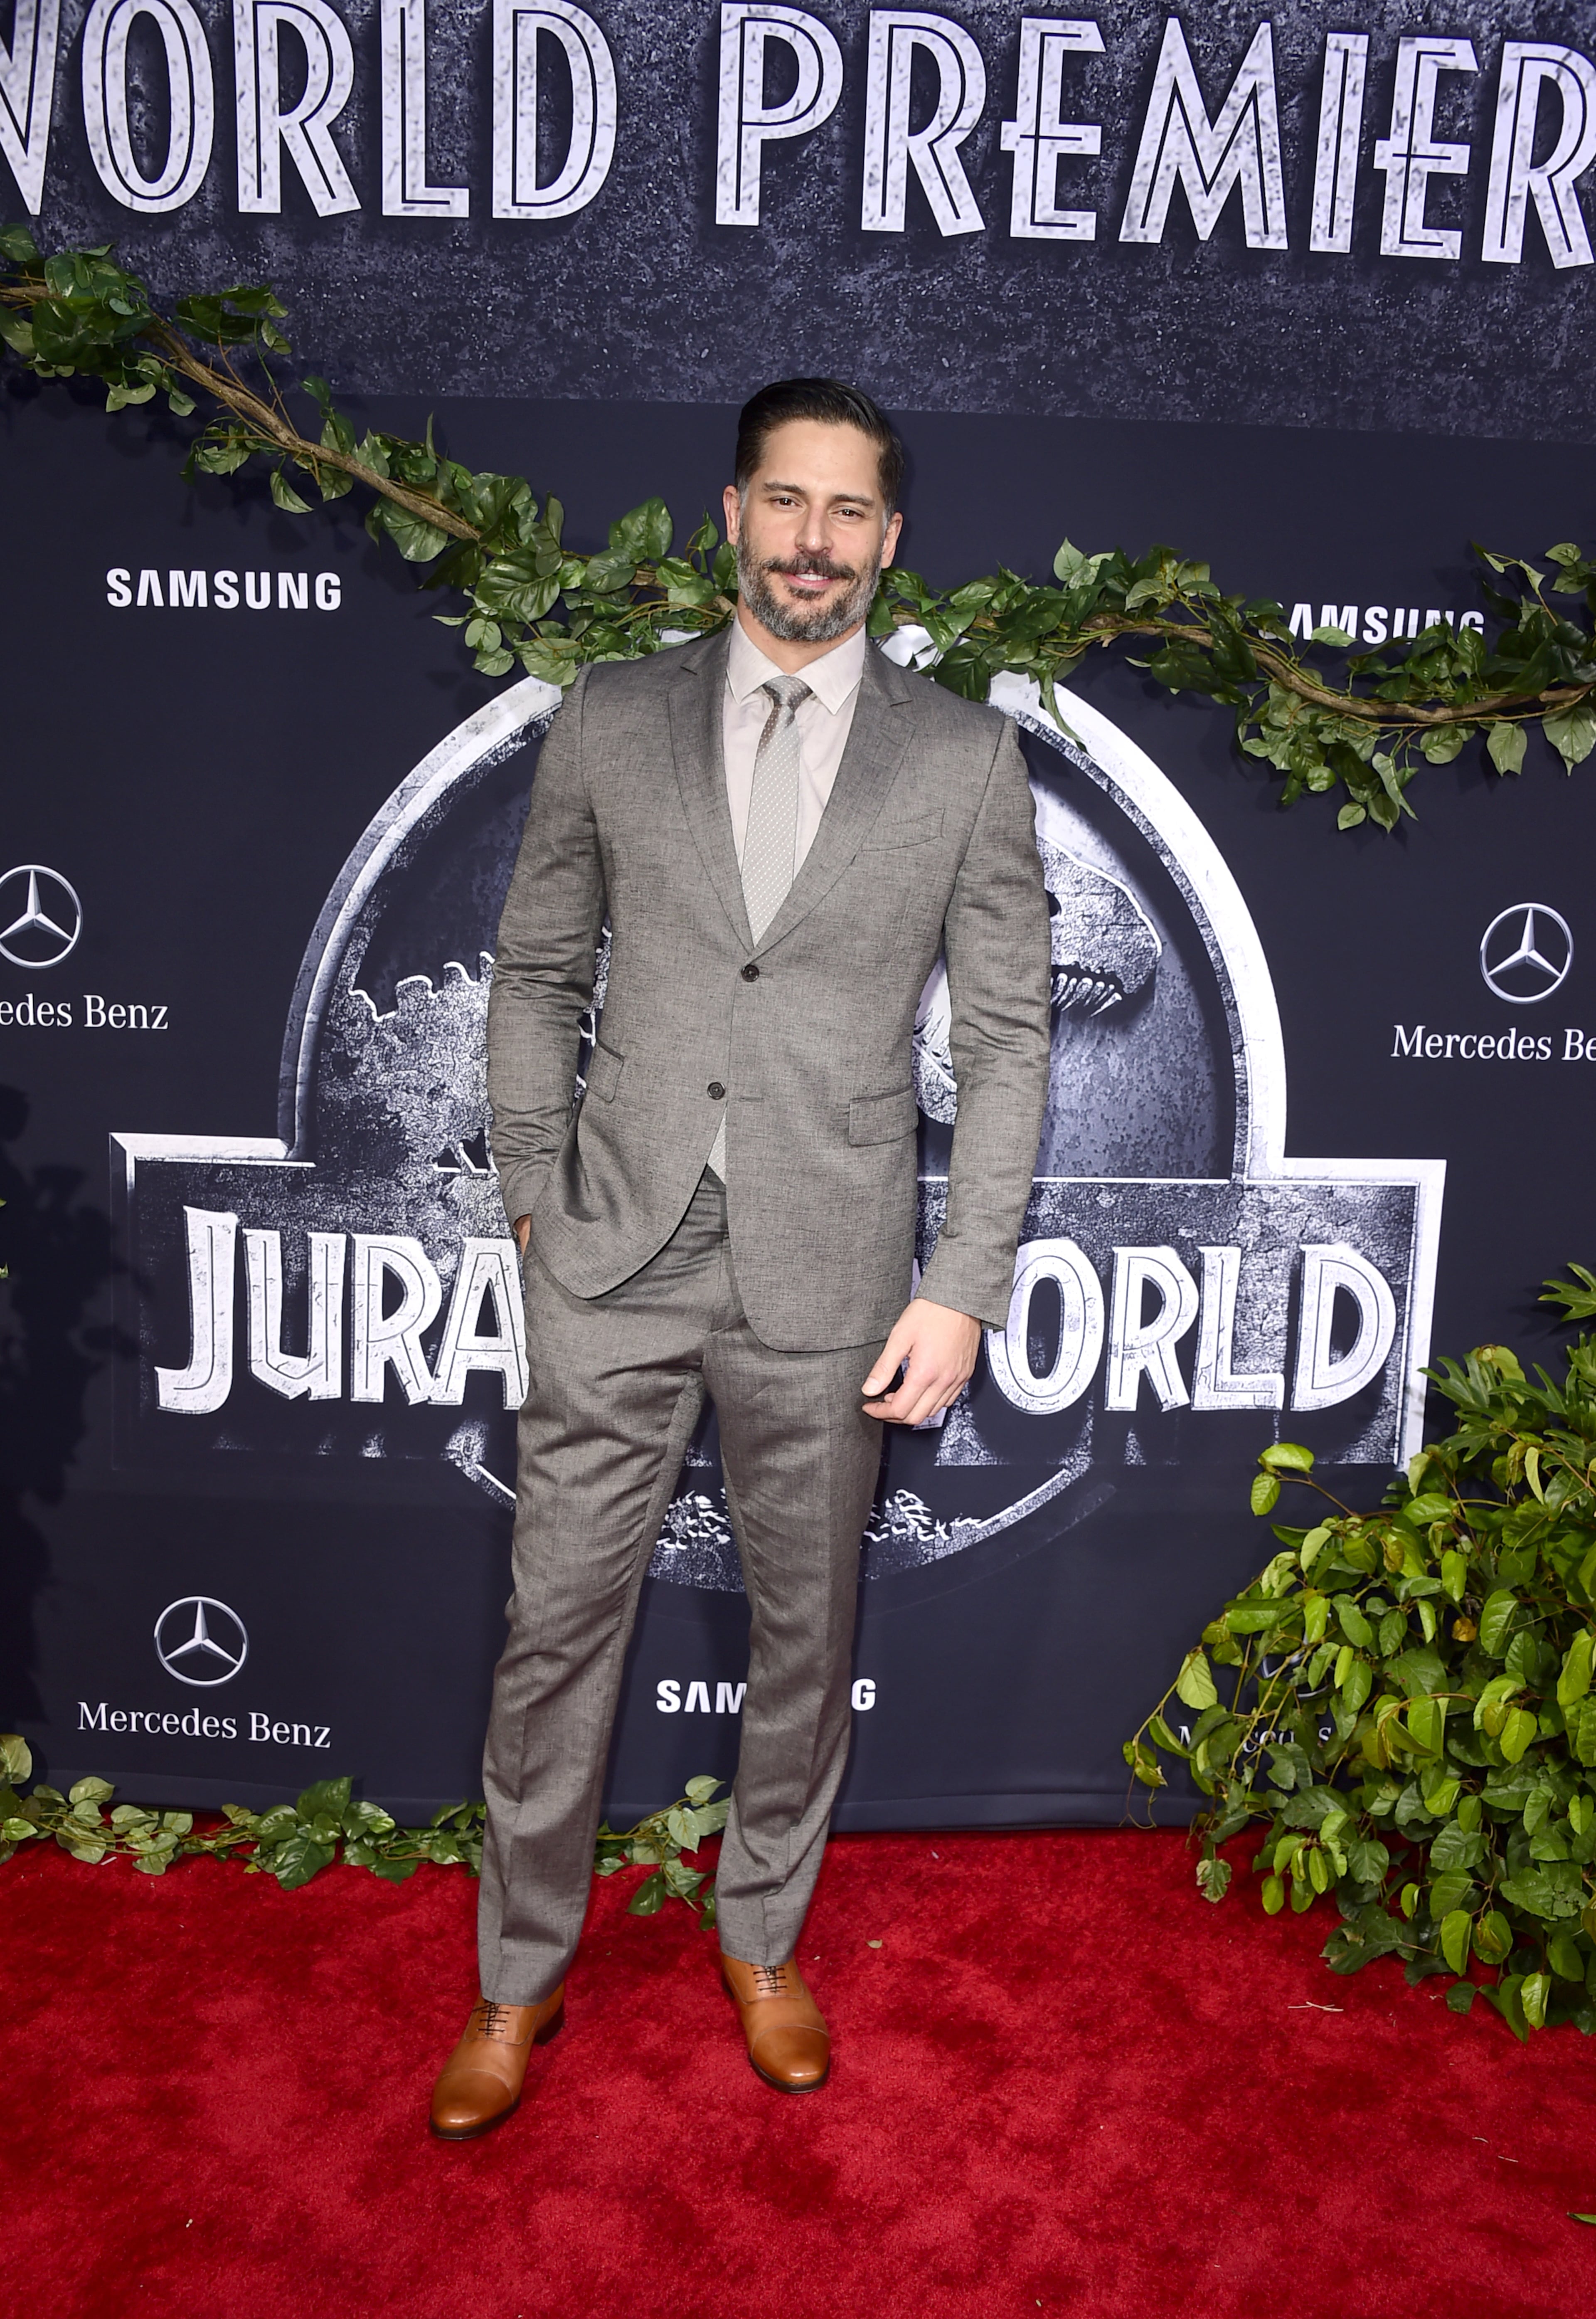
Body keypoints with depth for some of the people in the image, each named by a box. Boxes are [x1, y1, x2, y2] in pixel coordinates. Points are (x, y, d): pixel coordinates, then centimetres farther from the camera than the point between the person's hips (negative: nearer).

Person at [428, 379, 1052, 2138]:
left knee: (805, 1635, 14)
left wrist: (965, 1289, -5)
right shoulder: (610, 721, 4)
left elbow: (1005, 1040, 0)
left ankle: (762, 1937, 39)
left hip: (828, 1280, 0)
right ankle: (521, 1978, 31)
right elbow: (535, 969, 10)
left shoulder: (966, 759, 1)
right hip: (616, 1262, 1)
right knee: (557, 1627, 8)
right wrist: (535, 1190, 3)